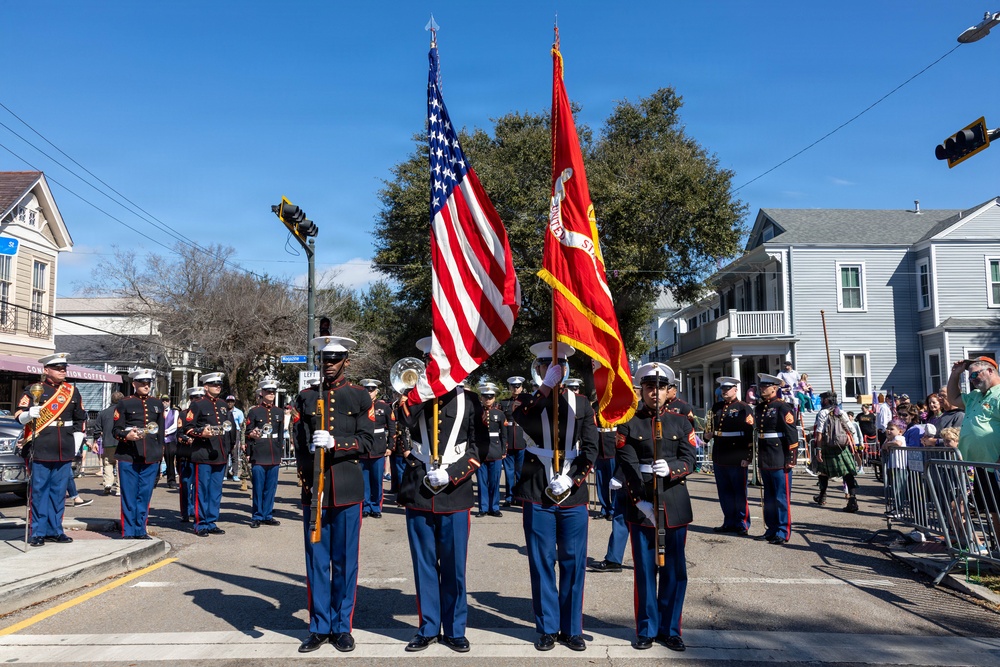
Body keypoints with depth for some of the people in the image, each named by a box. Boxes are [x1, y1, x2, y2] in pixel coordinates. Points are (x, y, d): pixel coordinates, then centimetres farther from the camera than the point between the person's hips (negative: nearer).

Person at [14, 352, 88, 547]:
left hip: (65, 452, 4)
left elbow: (81, 420, 18)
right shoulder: (34, 390, 0)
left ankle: (55, 530, 17)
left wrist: (76, 445, 12)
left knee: (59, 492, 9)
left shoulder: (73, 391, 12)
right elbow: (19, 416, -5)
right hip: (41, 451, -4)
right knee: (39, 492, 0)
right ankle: (38, 532, 8)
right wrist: (30, 413, -27)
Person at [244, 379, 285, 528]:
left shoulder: (279, 413, 13)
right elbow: (247, 433, 5)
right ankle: (257, 517, 9)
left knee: (271, 488, 6)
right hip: (258, 457, -4)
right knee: (258, 488, 0)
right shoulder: (253, 411, 2)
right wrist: (251, 435, -13)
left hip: (274, 458, 4)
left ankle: (268, 516, 16)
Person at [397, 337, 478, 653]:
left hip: (455, 494, -1)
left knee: (454, 566, 6)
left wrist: (452, 473, -10)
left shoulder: (467, 399, 4)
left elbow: (477, 444, 5)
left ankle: (455, 630, 20)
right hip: (419, 493, 1)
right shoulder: (413, 395, 6)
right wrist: (421, 391, -18)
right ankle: (428, 628, 23)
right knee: (424, 564, 9)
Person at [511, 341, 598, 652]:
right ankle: (547, 628, 16)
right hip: (537, 493, -1)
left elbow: (591, 449, 2)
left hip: (573, 493, 1)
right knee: (542, 562, 4)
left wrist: (572, 480, -10)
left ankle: (572, 629, 18)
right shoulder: (527, 400, 5)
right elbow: (526, 423, -19)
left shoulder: (582, 404, 8)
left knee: (573, 562, 6)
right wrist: (546, 387, -19)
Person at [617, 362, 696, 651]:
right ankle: (646, 630, 18)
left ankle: (669, 629, 21)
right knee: (645, 571, 5)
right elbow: (628, 466, -6)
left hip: (674, 503, 2)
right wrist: (641, 501, -15)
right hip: (641, 503, -2)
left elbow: (690, 460, 0)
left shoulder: (681, 422, 8)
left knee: (675, 571, 7)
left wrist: (671, 469, -22)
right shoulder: (629, 423, 1)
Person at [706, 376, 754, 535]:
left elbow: (750, 434, -11)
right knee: (724, 492, 13)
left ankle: (742, 524, 13)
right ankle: (729, 523, 23)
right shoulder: (716, 407, 13)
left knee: (739, 492, 4)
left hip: (737, 460, -6)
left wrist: (747, 457, -16)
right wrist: (708, 436, 3)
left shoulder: (744, 408, -5)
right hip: (719, 458, 6)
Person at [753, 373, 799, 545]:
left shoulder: (783, 408, -11)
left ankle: (783, 533, 7)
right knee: (769, 498, 15)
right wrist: (757, 457, 18)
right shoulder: (760, 408, 13)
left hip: (779, 461, -8)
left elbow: (792, 434, -15)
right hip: (764, 460, 8)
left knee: (781, 498, 0)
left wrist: (790, 459, -17)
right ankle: (771, 530, 24)